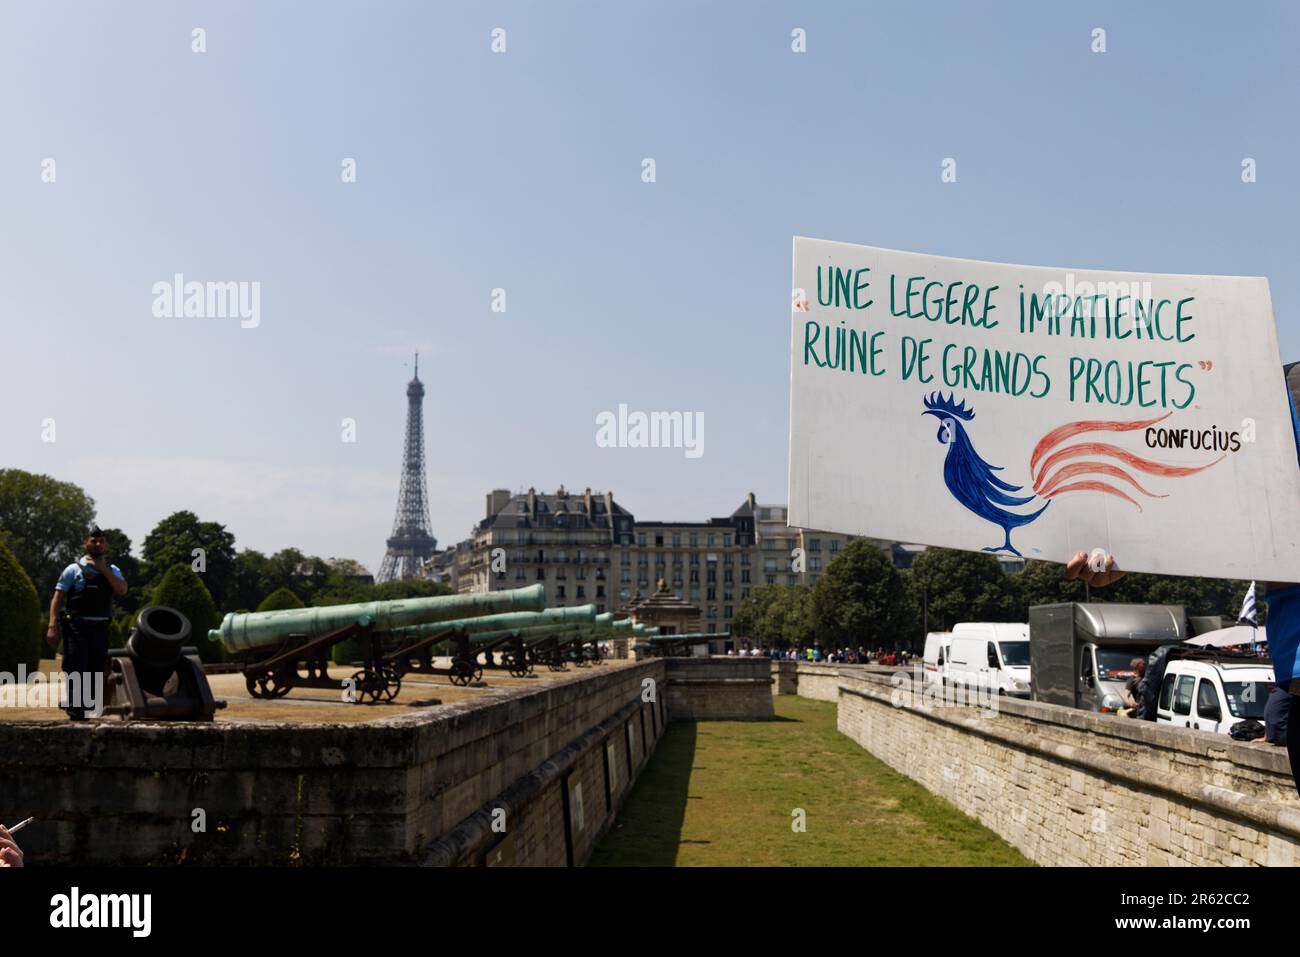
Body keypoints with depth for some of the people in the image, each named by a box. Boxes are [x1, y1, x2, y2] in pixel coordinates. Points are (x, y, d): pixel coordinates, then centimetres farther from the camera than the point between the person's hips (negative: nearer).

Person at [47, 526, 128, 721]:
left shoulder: (112, 571, 13)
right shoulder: (74, 569, 2)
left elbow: (122, 590, -6)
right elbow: (57, 598, -3)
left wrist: (103, 569, -10)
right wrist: (53, 626, -14)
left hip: (101, 628, 4)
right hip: (77, 626, -4)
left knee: (97, 671, 7)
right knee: (76, 669, -8)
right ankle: (76, 713, -4)